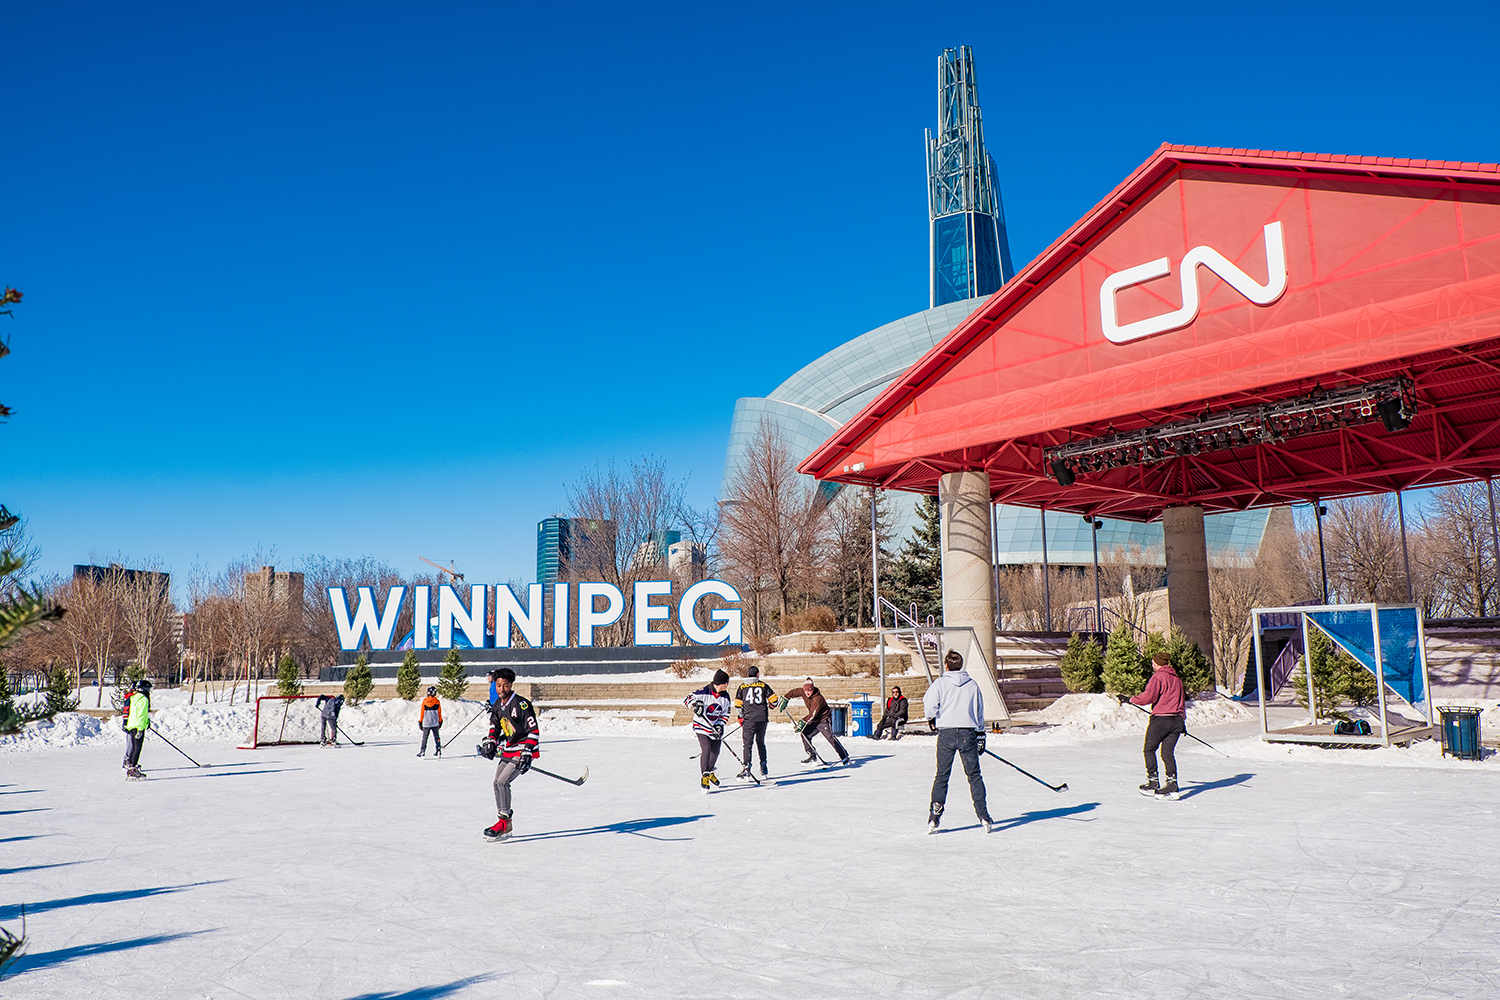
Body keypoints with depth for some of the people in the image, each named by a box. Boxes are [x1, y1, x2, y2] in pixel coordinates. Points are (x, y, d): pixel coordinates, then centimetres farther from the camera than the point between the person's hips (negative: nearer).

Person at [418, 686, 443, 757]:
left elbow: (422, 712, -1)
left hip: (426, 723, -1)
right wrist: (440, 721, 17)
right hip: (435, 723, 1)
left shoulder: (424, 701, -5)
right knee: (436, 737, 8)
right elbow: (439, 713, 6)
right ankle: (438, 750, 3)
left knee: (424, 738, 8)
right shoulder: (437, 701, -1)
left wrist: (420, 721, 8)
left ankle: (422, 751, 7)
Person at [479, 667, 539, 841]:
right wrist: (490, 742, 5)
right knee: (497, 783, 8)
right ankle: (505, 825, 18)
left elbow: (533, 730, -20)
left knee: (503, 782, -18)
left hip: (523, 750, -9)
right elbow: (495, 724, 21)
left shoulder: (522, 704, -21)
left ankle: (505, 822, -10)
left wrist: (527, 753, -24)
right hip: (508, 750, 9)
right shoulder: (497, 705, 4)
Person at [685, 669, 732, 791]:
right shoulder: (704, 692, -20)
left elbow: (725, 714, 3)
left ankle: (710, 772, 36)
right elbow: (687, 699, -18)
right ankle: (705, 777, -9)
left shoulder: (725, 697, -2)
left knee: (715, 752, 9)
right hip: (701, 726, -5)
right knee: (706, 749, -18)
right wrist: (694, 704, -38)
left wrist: (720, 725, -12)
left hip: (715, 727, 6)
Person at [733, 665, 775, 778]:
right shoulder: (763, 685, 7)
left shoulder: (742, 687, 5)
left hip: (749, 719, -2)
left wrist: (741, 717, 15)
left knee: (748, 743, -2)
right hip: (762, 718, 2)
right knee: (761, 742, 15)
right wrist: (768, 709, 24)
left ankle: (747, 769, -14)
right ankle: (764, 769, 15)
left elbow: (738, 704, 3)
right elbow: (773, 699, 5)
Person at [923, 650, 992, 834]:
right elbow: (980, 713, 14)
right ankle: (983, 816, 4)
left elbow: (930, 710, -9)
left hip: (946, 733, -1)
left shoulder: (940, 683, 0)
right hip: (968, 734, 1)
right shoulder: (972, 684, 9)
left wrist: (928, 711, 15)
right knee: (974, 775, 9)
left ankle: (934, 818, 2)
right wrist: (981, 736, 21)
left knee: (942, 776, 5)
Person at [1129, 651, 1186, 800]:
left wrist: (1131, 700, -5)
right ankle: (1172, 784, -4)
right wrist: (1183, 721, 28)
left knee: (1149, 749, 7)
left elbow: (1149, 696, -18)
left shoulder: (1158, 677, -8)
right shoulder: (1176, 678, 16)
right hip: (1177, 719, 7)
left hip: (1161, 718, -7)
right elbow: (1181, 701, 22)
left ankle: (1152, 783, 7)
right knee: (1168, 752, 6)